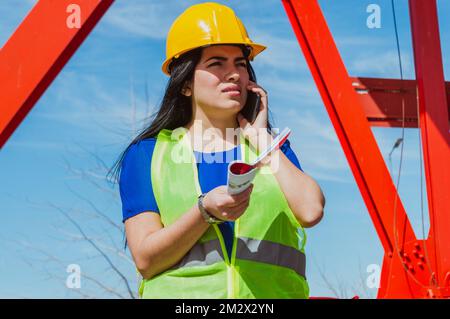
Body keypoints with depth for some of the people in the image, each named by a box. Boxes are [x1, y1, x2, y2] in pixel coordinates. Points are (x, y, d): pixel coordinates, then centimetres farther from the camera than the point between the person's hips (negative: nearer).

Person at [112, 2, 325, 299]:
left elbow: (311, 211, -2)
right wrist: (205, 210, -13)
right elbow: (145, 258, 1)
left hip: (269, 291, 1)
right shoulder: (147, 153, 10)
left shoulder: (271, 148, 16)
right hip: (180, 294, -1)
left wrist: (261, 137, 6)